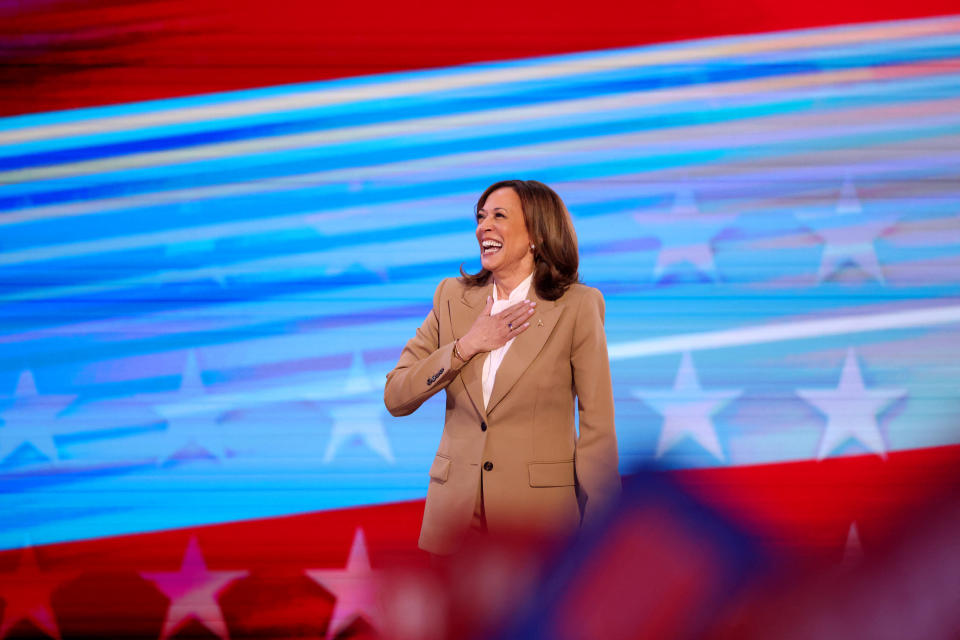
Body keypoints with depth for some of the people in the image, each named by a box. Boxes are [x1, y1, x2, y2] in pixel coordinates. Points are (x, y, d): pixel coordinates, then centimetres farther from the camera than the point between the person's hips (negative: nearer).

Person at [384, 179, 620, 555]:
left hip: (538, 514, -3)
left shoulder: (577, 306, -2)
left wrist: (596, 538, -9)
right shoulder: (452, 297, 9)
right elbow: (395, 398, 5)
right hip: (455, 516, 3)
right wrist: (467, 346, -8)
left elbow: (598, 425, -3)